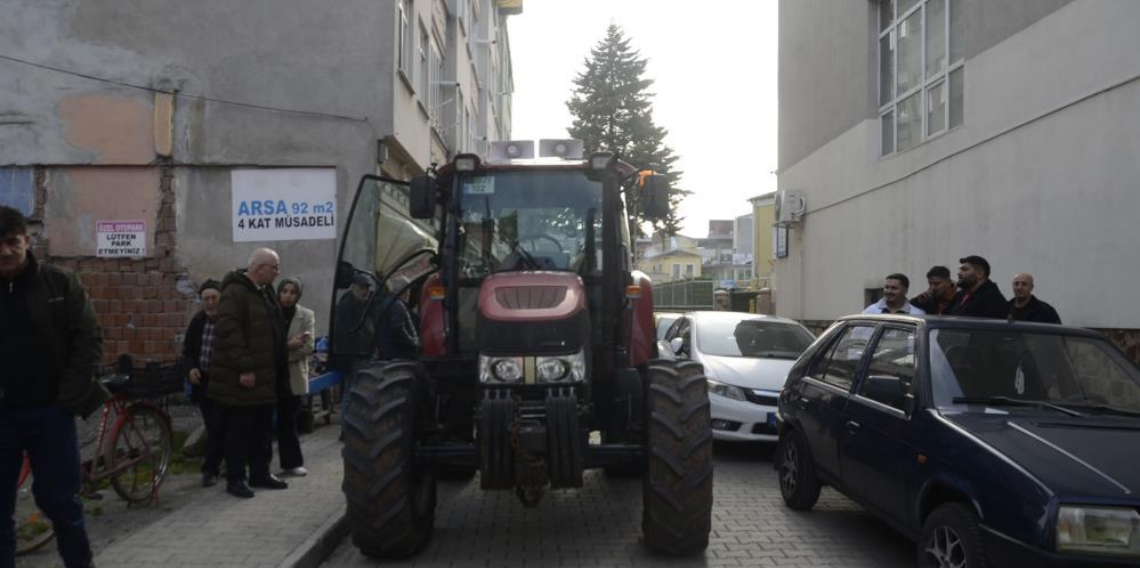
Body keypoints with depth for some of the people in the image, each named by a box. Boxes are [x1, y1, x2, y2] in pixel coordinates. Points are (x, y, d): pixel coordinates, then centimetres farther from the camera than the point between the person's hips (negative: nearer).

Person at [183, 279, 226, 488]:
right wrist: (191, 368, -3)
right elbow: (187, 350, 15)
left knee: (217, 426, -7)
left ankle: (210, 469, 2)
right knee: (212, 427, 13)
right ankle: (217, 463, 27)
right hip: (203, 380, 6)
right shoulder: (197, 321, 6)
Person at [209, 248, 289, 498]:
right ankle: (235, 479, 9)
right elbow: (229, 332, -22)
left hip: (265, 376, 9)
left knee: (262, 428, 15)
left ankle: (260, 473, 26)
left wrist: (279, 370, 15)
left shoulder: (266, 291, 14)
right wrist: (243, 368, -24)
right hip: (240, 378, -9)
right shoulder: (234, 292, -15)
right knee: (238, 428, 0)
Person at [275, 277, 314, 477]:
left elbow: (308, 347, -8)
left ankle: (291, 462, 15)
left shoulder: (307, 315, 1)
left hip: (293, 376, 0)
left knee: (288, 421, 7)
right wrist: (288, 345, -20)